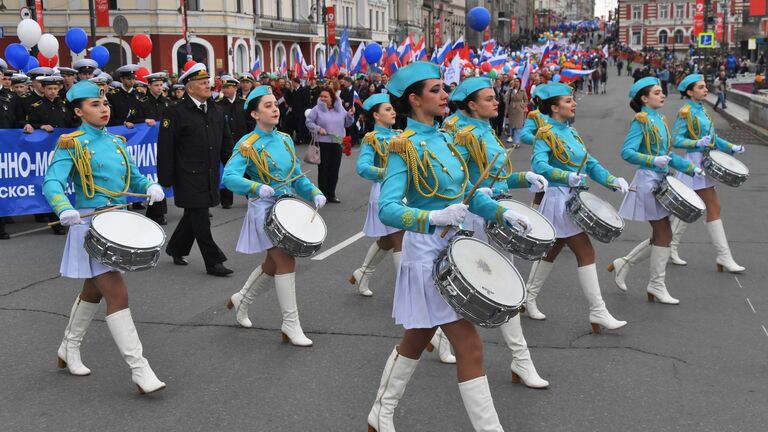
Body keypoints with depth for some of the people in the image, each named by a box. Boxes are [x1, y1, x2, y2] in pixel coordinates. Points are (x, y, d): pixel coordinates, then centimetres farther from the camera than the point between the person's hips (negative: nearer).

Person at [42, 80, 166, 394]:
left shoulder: (116, 142, 11)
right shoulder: (72, 144, -8)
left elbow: (133, 177, 15)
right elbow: (52, 183, -19)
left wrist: (151, 187, -7)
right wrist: (66, 209, -37)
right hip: (90, 226, -7)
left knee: (94, 290, 21)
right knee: (117, 295, -13)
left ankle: (69, 349, 41)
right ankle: (140, 370, -11)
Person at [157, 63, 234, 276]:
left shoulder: (216, 111, 10)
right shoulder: (176, 113, -10)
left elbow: (226, 143, 16)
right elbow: (165, 148, -10)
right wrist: (166, 178, -12)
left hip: (210, 176, 7)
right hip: (189, 177, -7)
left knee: (194, 216, 16)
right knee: (200, 219, -3)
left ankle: (176, 248, 35)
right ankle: (213, 262, 3)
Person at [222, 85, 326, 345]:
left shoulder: (285, 140, 7)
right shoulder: (248, 145, -13)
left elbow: (297, 176, 13)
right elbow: (230, 177, -25)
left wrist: (314, 194, -3)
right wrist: (257, 188, -40)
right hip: (264, 209, -7)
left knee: (273, 263, 16)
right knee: (286, 262, -11)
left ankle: (241, 300, 40)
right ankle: (290, 325, -2)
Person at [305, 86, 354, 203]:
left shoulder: (340, 109, 6)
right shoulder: (317, 109, -5)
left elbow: (346, 123, 12)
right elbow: (309, 122, -2)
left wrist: (350, 115, -6)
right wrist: (318, 128, -15)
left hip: (337, 142, 3)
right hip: (323, 142, -3)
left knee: (334, 169, 8)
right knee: (323, 169, 1)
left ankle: (331, 194, 19)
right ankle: (323, 195, 9)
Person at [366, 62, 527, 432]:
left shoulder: (442, 139, 8)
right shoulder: (405, 147, -16)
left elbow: (465, 191, 18)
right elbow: (388, 209, -25)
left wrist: (501, 213, 5)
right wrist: (435, 217, -38)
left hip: (452, 246, 9)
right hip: (427, 251, -9)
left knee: (417, 339, 20)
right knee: (470, 348, -6)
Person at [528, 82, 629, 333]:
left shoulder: (571, 133, 13)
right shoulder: (546, 134, -12)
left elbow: (590, 164, 10)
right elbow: (539, 165, -28)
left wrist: (613, 181, -4)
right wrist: (568, 177, -41)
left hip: (574, 199, 9)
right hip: (559, 198, -9)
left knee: (552, 251, 17)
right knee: (586, 253, -8)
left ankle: (528, 298, 30)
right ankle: (598, 312, -2)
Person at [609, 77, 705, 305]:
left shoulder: (660, 120, 13)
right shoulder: (641, 121, -12)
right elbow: (627, 152, -21)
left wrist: (692, 169, 12)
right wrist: (653, 161, -31)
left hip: (661, 181, 9)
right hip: (648, 181, -9)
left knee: (659, 236, 12)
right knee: (664, 234, -2)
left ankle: (623, 264, 26)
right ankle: (656, 284, 10)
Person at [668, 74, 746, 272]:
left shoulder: (701, 110, 14)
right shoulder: (686, 113, -13)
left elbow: (712, 137, 16)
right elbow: (676, 140, -18)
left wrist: (731, 148, 6)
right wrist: (697, 143, -30)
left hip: (705, 163, 9)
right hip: (696, 162, -9)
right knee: (713, 207, -6)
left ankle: (670, 248, 21)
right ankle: (724, 257, -1)